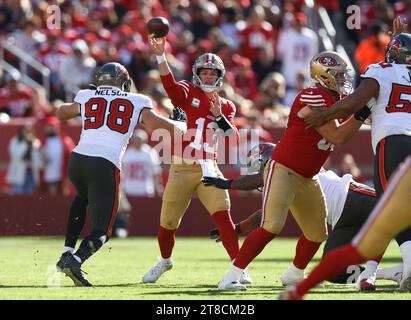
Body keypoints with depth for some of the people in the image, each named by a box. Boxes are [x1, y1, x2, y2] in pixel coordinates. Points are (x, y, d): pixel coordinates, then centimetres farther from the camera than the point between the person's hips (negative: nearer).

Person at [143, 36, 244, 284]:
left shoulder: (226, 106, 11)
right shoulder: (188, 92, 3)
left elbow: (234, 138, -1)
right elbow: (169, 84, -20)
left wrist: (219, 116, -17)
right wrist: (160, 56, -35)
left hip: (209, 169, 1)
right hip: (181, 168, -1)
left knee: (223, 215, -16)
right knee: (168, 222, 6)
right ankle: (165, 261, 34)